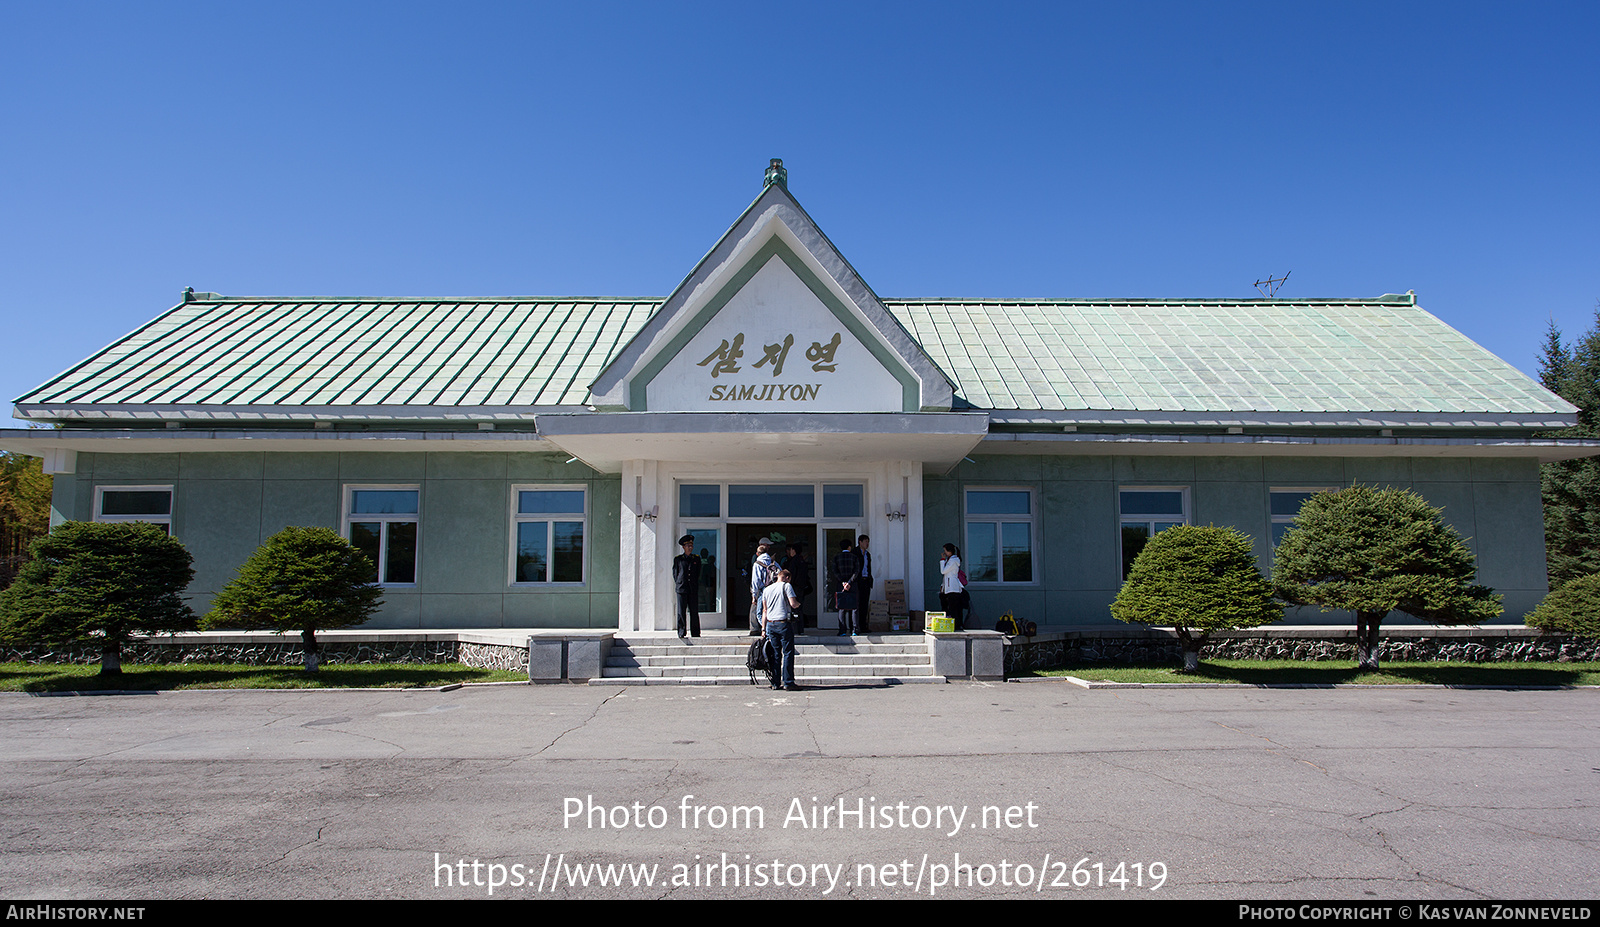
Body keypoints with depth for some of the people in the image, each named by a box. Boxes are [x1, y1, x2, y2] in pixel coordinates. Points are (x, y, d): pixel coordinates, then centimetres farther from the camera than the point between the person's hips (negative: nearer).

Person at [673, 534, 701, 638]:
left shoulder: (696, 559, 13)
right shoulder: (678, 559, 7)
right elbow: (675, 574, 11)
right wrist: (679, 584, 6)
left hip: (693, 589, 2)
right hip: (682, 589, -2)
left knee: (694, 612, 1)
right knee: (681, 612, -3)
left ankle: (695, 633, 7)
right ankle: (681, 633, 2)